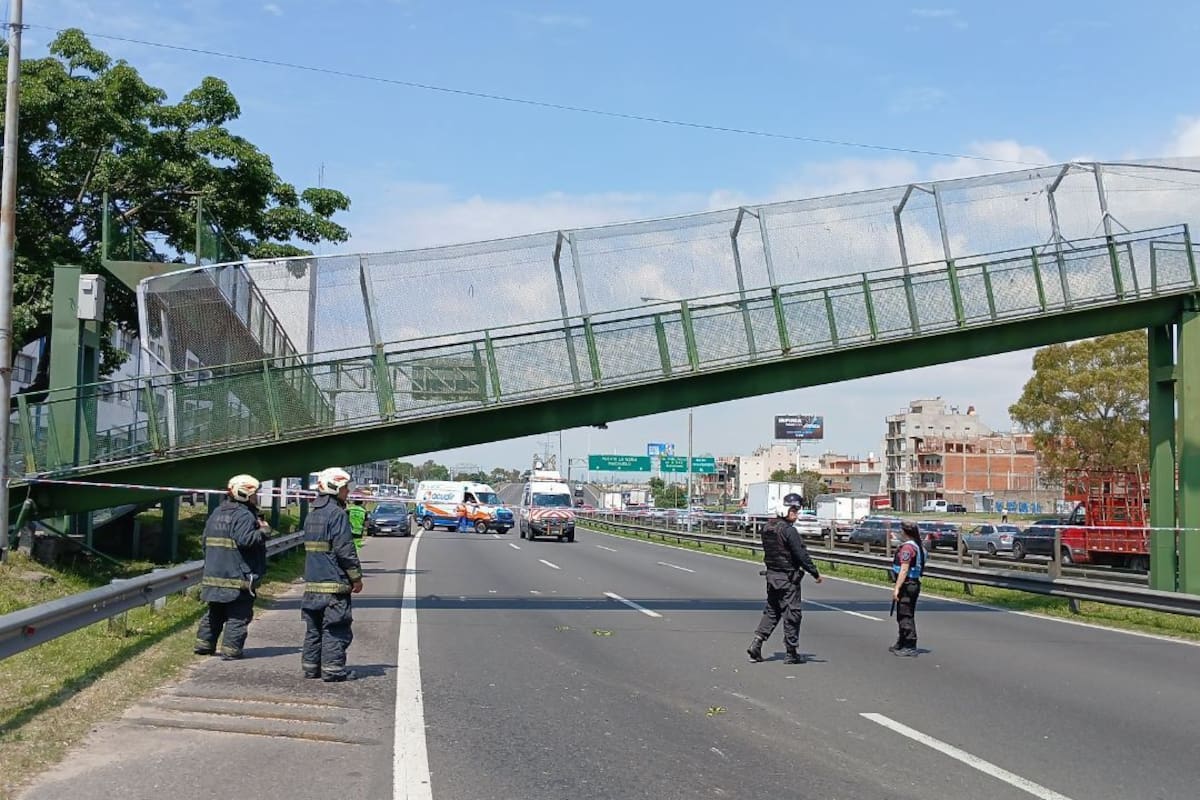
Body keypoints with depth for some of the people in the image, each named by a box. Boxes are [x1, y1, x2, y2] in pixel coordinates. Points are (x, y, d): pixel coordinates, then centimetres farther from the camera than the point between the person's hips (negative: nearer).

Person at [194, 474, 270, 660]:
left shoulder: (217, 512, 14)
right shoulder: (245, 515, -14)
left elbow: (206, 540, 18)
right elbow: (245, 540, -26)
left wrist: (209, 564, 26)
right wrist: (262, 531, -12)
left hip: (213, 575, 8)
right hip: (238, 575, -8)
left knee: (214, 613, 20)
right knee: (238, 616, -1)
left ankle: (203, 644, 24)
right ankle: (230, 650, -2)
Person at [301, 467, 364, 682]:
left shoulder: (312, 514, 15)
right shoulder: (337, 514, -13)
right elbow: (345, 550, -16)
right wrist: (356, 577, -7)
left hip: (312, 583, 8)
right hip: (334, 583, -8)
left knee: (314, 628, 13)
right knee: (335, 628, -3)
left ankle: (311, 666, 17)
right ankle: (333, 669, -3)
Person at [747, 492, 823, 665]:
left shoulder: (766, 528, 8)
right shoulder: (789, 530, -17)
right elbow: (801, 555, -18)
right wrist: (815, 573, -10)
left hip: (771, 574, 8)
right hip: (788, 577, -8)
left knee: (771, 611, 16)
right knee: (792, 613, 2)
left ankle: (756, 643, 5)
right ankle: (792, 653, 7)